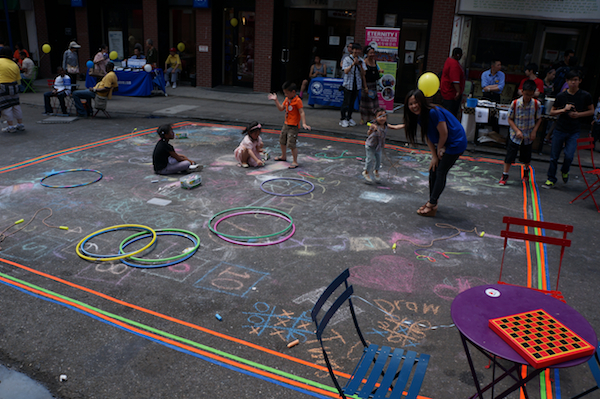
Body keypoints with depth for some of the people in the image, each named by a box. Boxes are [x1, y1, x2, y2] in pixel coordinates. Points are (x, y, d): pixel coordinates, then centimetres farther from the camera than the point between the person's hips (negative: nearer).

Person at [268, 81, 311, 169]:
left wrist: (304, 123, -30)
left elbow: (302, 112, -22)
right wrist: (276, 100, 9)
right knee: (282, 141, 23)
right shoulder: (287, 99, 8)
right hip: (286, 124, 9)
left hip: (293, 126, -9)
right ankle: (283, 156, 45)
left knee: (291, 144, -13)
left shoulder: (297, 101, -18)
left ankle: (295, 162, -1)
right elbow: (281, 108, 17)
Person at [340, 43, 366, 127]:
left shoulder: (361, 60, 7)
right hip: (348, 84, -4)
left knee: (352, 102, 10)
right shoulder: (347, 59, -5)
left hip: (357, 84, 4)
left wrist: (360, 65, -16)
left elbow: (363, 74, 1)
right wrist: (353, 64, -25)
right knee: (346, 102, -4)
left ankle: (349, 118, 22)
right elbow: (346, 71, -16)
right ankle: (343, 119, 6)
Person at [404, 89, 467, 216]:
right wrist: (434, 156, -2)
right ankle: (432, 202, 23)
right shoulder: (419, 116, -3)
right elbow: (428, 137, 3)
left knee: (441, 172, -6)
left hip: (455, 143, -9)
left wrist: (439, 149, -5)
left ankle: (432, 205, 2)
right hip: (443, 144, 9)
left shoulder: (434, 112, -30)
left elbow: (444, 133, -21)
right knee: (433, 170, 10)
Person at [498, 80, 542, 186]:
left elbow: (539, 119, 3)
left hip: (528, 136, 2)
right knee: (510, 155, -3)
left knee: (526, 157, 16)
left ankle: (526, 171, 43)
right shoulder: (515, 103, -14)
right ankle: (505, 175, 10)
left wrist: (534, 131, -9)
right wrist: (517, 131, -17)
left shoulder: (537, 104, -9)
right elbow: (510, 119, -7)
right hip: (515, 135, -2)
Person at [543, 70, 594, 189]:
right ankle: (551, 180, 17)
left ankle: (565, 171, 22)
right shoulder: (561, 96, -2)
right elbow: (552, 112, 4)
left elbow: (591, 111, 8)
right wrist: (563, 110, -13)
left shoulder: (585, 96, -3)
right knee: (554, 157, 3)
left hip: (574, 131, -1)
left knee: (569, 156, -11)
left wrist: (578, 114, -9)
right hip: (559, 129, 1)